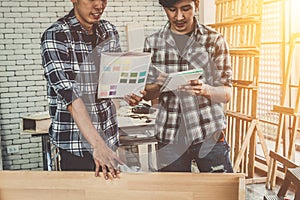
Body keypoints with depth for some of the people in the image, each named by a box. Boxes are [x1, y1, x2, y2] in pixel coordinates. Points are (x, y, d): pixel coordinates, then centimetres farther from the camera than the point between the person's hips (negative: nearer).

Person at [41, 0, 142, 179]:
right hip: (76, 143, -5)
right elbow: (69, 94, -24)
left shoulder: (110, 31, 3)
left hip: (110, 137, 5)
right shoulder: (55, 36, -14)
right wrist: (98, 145, -32)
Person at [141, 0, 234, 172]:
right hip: (170, 137, 1)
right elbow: (147, 94, 7)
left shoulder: (215, 40, -2)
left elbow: (227, 93, -3)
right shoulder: (153, 42, 3)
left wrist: (205, 89, -24)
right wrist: (159, 86, -16)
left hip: (210, 134, -1)